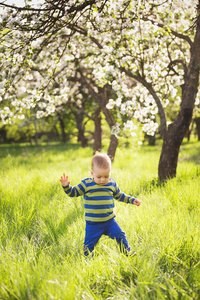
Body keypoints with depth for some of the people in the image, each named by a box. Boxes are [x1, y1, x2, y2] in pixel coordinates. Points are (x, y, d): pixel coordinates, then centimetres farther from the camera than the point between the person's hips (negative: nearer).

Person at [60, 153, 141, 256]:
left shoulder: (112, 184, 4)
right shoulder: (86, 184, -8)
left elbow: (119, 195, 20)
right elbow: (74, 192, -4)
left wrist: (132, 200, 16)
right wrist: (66, 186, -22)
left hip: (109, 221, 3)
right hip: (93, 223, -2)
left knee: (120, 235, -1)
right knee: (89, 243, 2)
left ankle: (127, 252, 19)